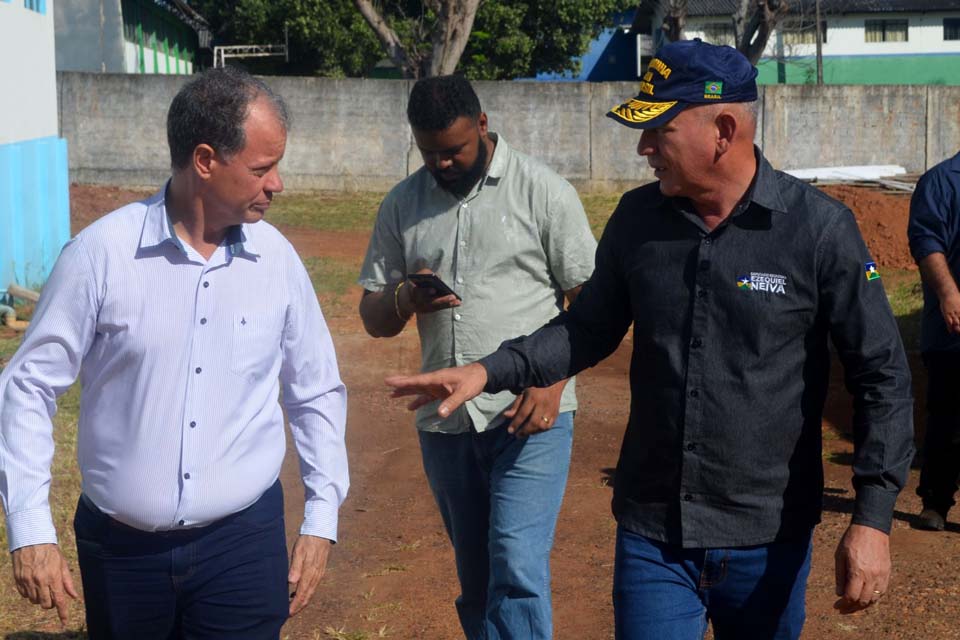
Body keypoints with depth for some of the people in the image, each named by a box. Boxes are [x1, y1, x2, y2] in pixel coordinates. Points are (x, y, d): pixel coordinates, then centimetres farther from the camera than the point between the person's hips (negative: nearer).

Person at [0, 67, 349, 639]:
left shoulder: (277, 259, -3)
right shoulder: (102, 253, -11)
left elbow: (316, 392, 7)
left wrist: (322, 519, 5)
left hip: (244, 540, 1)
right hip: (118, 547, -1)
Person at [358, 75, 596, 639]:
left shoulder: (542, 191, -4)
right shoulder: (402, 206, 7)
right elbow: (374, 318, 9)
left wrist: (552, 381, -16)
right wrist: (406, 299, -14)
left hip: (528, 415, -4)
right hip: (445, 422, 4)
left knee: (517, 571, -13)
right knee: (476, 582, 14)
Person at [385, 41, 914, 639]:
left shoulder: (820, 228, -12)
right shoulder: (637, 218, 0)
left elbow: (881, 375, -8)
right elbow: (590, 328, 12)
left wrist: (872, 518, -14)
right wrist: (490, 371, -3)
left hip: (769, 540, -2)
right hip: (652, 532, 2)